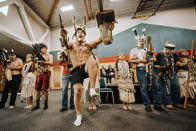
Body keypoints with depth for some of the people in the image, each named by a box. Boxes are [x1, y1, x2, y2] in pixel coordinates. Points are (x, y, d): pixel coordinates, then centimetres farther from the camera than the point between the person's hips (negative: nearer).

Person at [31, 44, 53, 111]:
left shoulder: (49, 55, 5)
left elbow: (51, 63, -12)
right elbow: (36, 65, 17)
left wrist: (43, 62, -26)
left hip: (46, 73, -4)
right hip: (39, 73, 5)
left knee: (44, 89, -2)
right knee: (37, 89, 4)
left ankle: (46, 104, 13)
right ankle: (37, 104, 18)